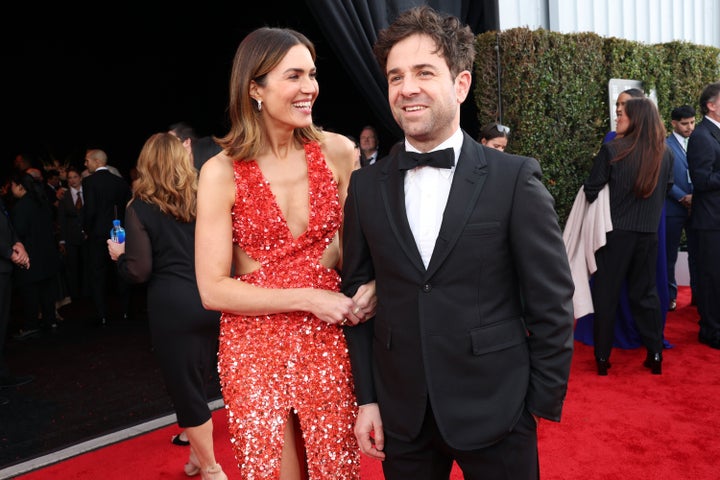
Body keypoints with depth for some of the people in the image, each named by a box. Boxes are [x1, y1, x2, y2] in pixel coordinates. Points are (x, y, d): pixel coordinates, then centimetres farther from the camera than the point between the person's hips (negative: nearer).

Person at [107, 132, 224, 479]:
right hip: (211, 300, 5)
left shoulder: (140, 207, -3)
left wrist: (118, 254, 10)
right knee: (196, 382, 22)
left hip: (173, 306, -4)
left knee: (185, 389, 10)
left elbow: (138, 272, -8)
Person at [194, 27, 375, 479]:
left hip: (329, 342, 2)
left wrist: (370, 286, -11)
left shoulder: (338, 151, -5)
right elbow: (213, 289, -11)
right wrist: (307, 298, -16)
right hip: (255, 349, -1)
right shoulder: (223, 172, -11)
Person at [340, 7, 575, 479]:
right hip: (400, 415, 3)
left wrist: (544, 402, -3)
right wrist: (366, 398, 3)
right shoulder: (366, 186, 0)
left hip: (495, 410, -2)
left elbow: (552, 302, -5)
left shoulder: (516, 178, -9)